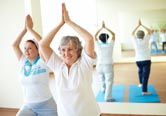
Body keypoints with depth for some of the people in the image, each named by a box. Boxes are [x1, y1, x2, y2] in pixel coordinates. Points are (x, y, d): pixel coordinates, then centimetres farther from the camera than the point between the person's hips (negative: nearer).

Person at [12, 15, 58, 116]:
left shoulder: (43, 62, -11)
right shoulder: (23, 63, 3)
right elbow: (14, 45, 0)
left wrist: (30, 28, -18)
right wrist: (25, 29, -7)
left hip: (46, 105, -4)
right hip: (28, 106, 4)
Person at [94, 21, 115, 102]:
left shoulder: (98, 45, -3)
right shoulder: (110, 45, -6)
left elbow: (95, 35, 11)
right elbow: (113, 34, 6)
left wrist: (101, 28, 15)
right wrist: (105, 27, 9)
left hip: (99, 66, 4)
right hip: (108, 66, -3)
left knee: (102, 80, 24)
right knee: (109, 82, -2)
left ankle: (103, 90, 47)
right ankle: (108, 98, -7)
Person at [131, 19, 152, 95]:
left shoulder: (135, 41, -2)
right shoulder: (145, 40, -7)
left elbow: (133, 33, 16)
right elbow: (149, 31, 7)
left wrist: (138, 25, 20)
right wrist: (142, 25, 11)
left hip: (138, 60, 4)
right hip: (146, 60, -4)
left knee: (140, 71, 32)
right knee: (145, 75, -5)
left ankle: (141, 83, 41)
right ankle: (144, 91, -7)